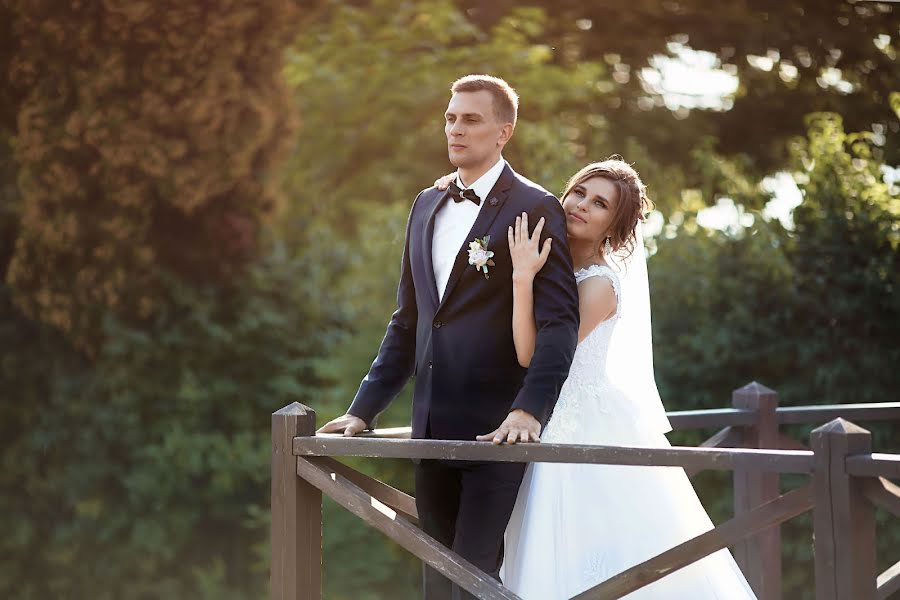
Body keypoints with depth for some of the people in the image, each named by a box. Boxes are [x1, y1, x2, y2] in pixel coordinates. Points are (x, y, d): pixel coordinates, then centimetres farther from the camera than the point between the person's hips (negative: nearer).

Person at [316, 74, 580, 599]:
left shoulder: (536, 208, -6)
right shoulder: (427, 206, 16)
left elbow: (559, 321, -14)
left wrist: (529, 412, -26)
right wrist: (363, 411, 13)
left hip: (499, 427, -7)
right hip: (435, 428, 7)